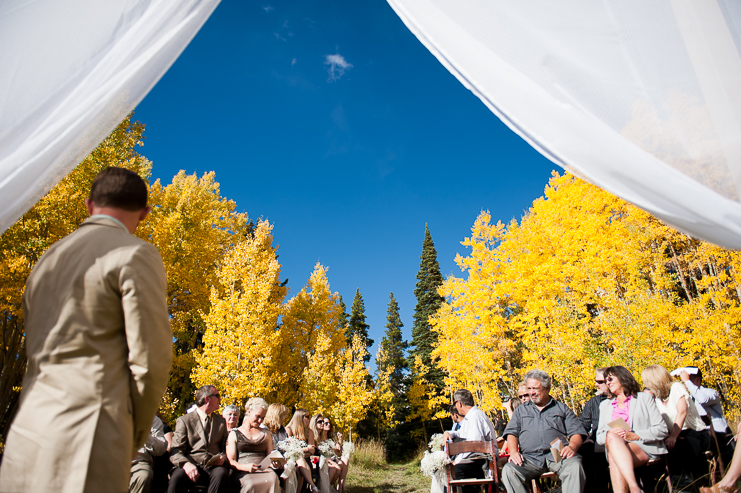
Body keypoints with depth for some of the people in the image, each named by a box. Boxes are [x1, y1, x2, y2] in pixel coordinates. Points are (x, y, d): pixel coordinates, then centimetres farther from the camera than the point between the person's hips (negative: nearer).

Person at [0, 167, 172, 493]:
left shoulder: (47, 258, 15)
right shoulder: (136, 254, -9)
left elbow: (33, 348, 19)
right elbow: (150, 355, -14)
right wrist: (137, 430, 1)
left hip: (27, 429, 7)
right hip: (87, 432, -7)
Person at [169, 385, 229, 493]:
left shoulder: (221, 421, 22)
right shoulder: (183, 421, 10)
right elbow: (176, 451, 1)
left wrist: (222, 457, -4)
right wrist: (186, 464, -21)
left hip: (213, 466, 2)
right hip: (191, 465, -2)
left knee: (221, 473, -34)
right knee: (177, 476, -36)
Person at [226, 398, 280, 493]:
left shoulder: (266, 433, 25)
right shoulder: (234, 434, 14)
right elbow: (230, 461, 4)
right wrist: (245, 467, -17)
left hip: (263, 470, 3)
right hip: (242, 473, -2)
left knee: (273, 478, -36)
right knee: (250, 484, -40)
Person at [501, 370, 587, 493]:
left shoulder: (562, 408, 20)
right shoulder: (521, 410, 24)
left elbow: (576, 433, 11)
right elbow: (512, 433, 14)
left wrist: (572, 446, -13)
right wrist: (513, 451, -7)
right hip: (530, 458, 1)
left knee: (574, 466, -35)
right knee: (508, 471, -28)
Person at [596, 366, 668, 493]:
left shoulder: (644, 398, 15)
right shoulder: (605, 405, 25)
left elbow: (662, 429, 4)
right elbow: (599, 437, 18)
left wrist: (636, 436, -10)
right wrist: (610, 434, -5)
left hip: (644, 448, -2)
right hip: (614, 448, 3)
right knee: (612, 437, -35)